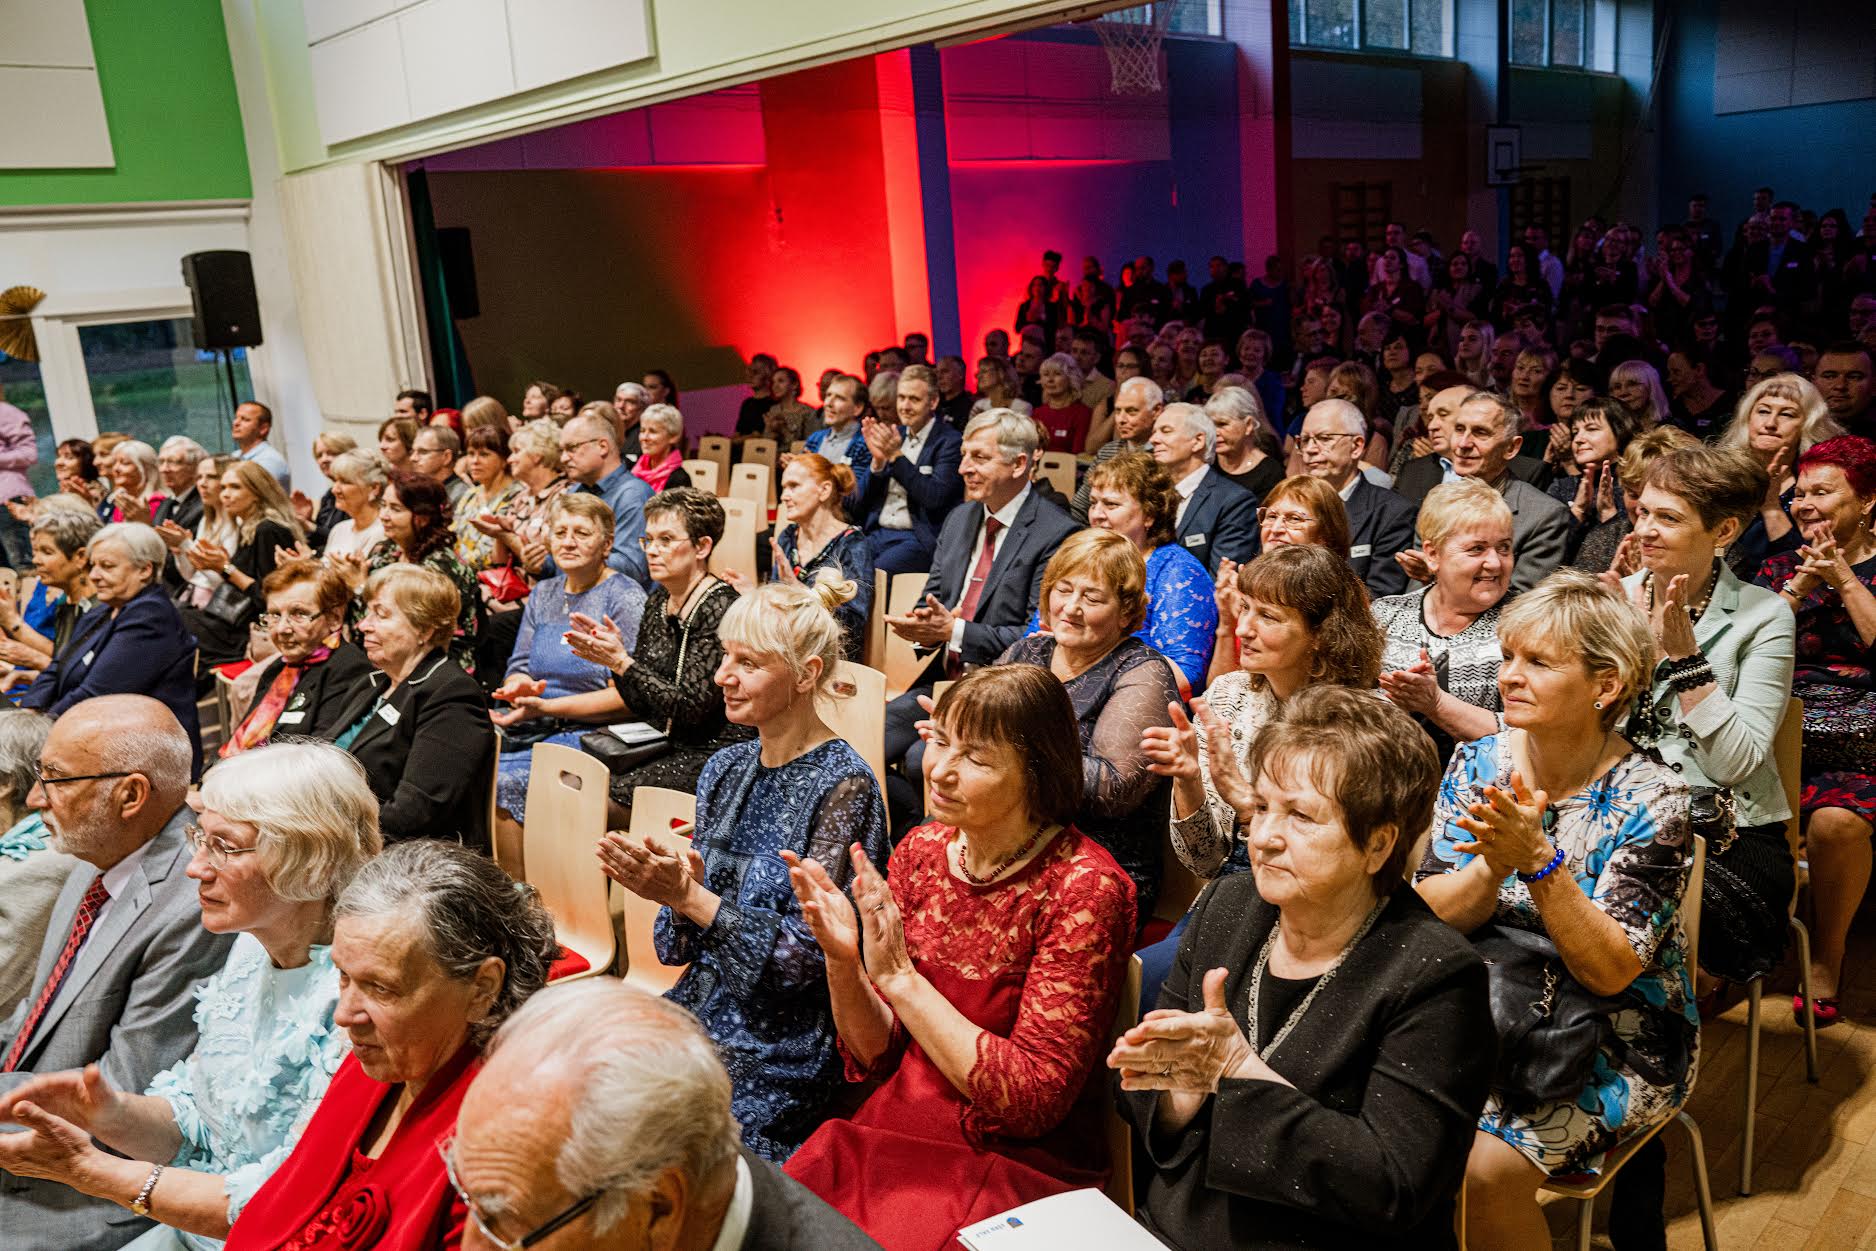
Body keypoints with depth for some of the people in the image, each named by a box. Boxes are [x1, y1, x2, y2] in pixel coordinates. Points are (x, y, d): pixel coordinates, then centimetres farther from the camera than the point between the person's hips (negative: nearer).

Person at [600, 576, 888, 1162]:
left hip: (780, 1053, -6)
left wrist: (688, 896, -20)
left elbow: (806, 956, -17)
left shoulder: (843, 786, -14)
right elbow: (683, 944, 11)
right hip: (702, 1015, 6)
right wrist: (674, 888, -11)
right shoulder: (726, 769, 7)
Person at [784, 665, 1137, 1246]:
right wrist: (842, 960, -15)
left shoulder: (1085, 888, -16)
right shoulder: (920, 850, 0)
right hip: (891, 1131, 5)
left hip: (1017, 1162, -4)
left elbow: (1033, 1099, -18)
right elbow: (874, 1057, 4)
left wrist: (899, 977, -21)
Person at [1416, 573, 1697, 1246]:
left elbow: (1611, 973, -20)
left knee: (1485, 1163, -25)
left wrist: (1537, 858, -33)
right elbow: (1430, 918, -9)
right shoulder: (1478, 762, -3)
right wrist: (1496, 864, -28)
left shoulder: (1649, 798, -14)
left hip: (1616, 1042, -3)